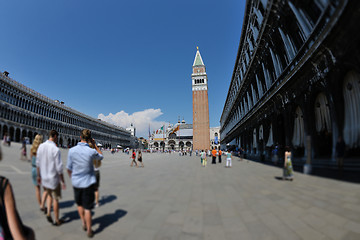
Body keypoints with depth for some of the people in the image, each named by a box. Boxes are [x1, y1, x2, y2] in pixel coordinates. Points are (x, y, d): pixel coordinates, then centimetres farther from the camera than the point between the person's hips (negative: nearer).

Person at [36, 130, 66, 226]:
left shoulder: (41, 146, -3)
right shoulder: (56, 149, -23)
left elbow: (38, 163, 6)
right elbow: (59, 168, -20)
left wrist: (38, 176, 19)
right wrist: (62, 181, -10)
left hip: (44, 177, 6)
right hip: (54, 178, -6)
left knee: (49, 195, 29)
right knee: (56, 199, 11)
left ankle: (48, 213, 17)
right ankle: (57, 220, 24)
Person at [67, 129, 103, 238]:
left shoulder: (72, 150, -12)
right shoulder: (92, 152, -19)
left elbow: (69, 169, -1)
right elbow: (101, 157, 5)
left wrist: (72, 178, 17)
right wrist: (94, 145, 1)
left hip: (76, 183, 3)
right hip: (88, 182, -3)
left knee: (79, 204, 25)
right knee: (87, 208, 7)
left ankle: (83, 224, 36)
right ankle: (89, 231, 20)